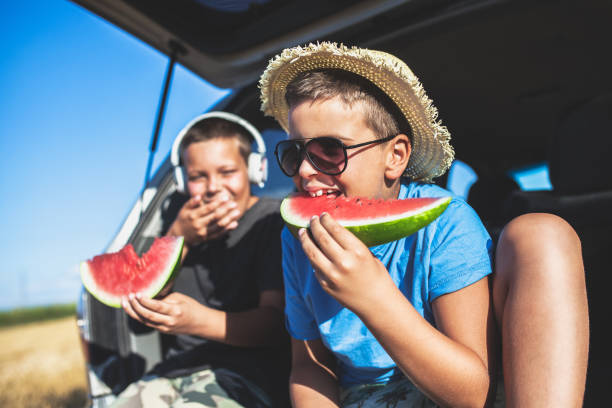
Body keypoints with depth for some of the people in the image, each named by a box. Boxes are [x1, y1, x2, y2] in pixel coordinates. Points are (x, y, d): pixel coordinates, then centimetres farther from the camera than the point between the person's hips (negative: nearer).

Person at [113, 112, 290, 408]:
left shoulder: (272, 220, -5)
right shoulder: (184, 219, 14)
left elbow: (276, 322, -14)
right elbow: (142, 298, 10)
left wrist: (199, 321, -31)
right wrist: (177, 237, -5)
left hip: (241, 374, -5)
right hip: (175, 369, 6)